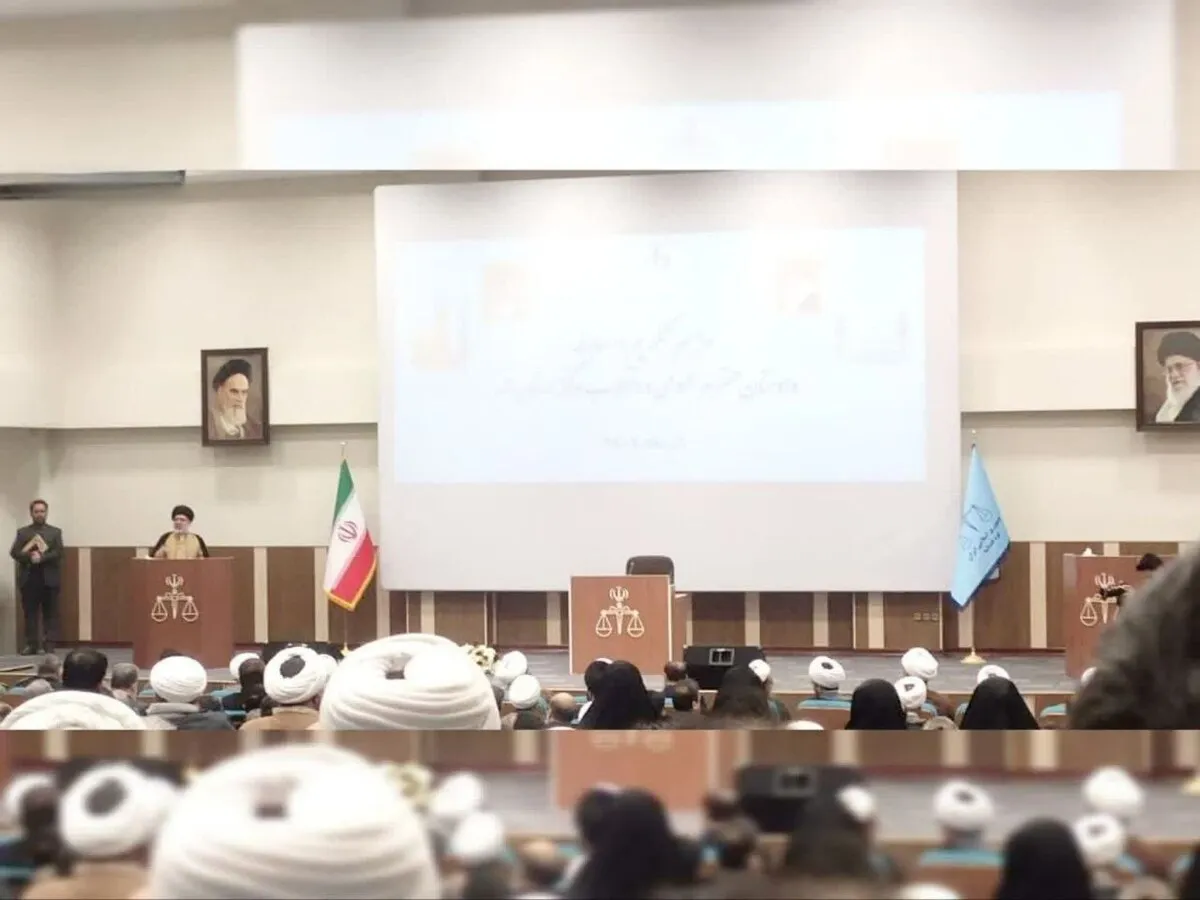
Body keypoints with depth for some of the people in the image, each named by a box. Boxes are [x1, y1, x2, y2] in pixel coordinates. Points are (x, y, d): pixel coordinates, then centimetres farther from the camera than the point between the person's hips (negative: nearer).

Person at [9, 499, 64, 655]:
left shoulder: (55, 532, 9)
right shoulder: (22, 532, 11)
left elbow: (58, 553, -3)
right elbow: (14, 553, 0)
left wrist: (41, 557, -16)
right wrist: (30, 556, -16)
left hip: (49, 578, -1)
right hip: (29, 578, 1)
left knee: (50, 613, -1)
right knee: (30, 613, 1)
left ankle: (49, 644, 0)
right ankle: (31, 644, 4)